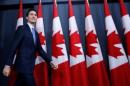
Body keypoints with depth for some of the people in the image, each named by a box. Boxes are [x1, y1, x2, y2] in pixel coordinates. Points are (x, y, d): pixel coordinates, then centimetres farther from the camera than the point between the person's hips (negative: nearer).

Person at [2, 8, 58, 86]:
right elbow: (13, 47, -11)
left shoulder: (36, 33, 16)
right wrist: (8, 65, -16)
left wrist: (50, 61, 5)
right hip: (23, 65, -7)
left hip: (29, 66, 7)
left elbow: (40, 50, 15)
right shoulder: (21, 29, -5)